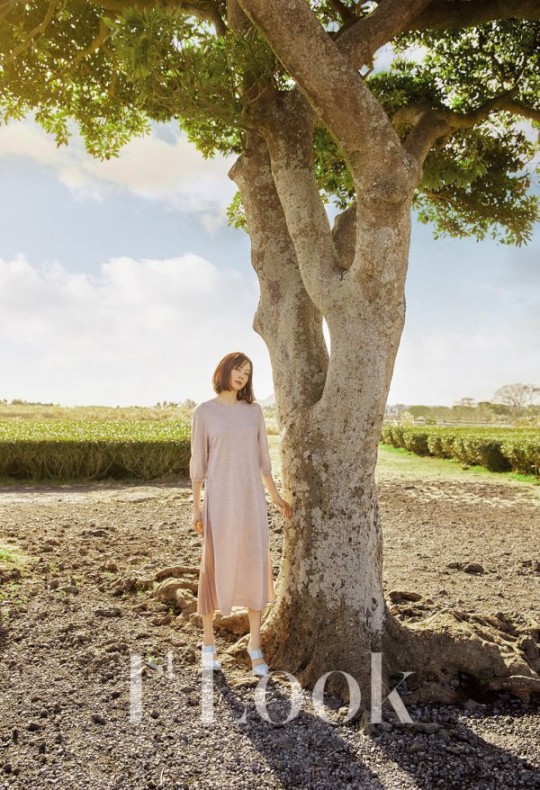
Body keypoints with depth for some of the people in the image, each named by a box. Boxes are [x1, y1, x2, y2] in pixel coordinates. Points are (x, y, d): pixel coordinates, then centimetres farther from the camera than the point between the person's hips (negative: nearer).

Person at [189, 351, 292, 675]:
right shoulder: (203, 412, -2)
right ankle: (209, 641, 23)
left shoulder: (254, 410, 8)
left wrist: (276, 497, 12)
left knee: (256, 567, 2)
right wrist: (196, 507, -4)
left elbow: (262, 456, 13)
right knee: (215, 567, 3)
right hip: (220, 497, -3)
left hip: (251, 496, 3)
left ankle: (255, 645, 15)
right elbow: (198, 461, -1)